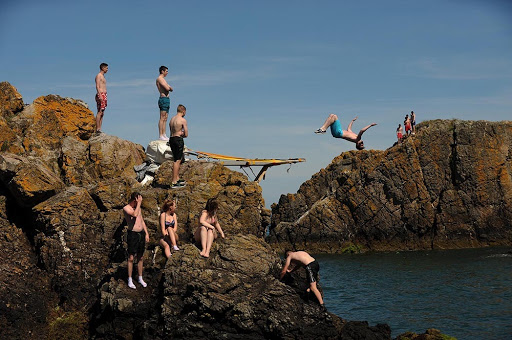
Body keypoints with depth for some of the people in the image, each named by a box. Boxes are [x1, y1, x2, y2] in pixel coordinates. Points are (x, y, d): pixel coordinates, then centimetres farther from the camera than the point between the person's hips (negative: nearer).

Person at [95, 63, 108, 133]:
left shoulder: (103, 76, 22)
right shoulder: (98, 76, -7)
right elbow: (97, 86, -16)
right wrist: (100, 95, -25)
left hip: (104, 95, 10)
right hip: (100, 95, -10)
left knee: (102, 113, 5)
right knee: (100, 112, -13)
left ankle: (99, 129, 4)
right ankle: (97, 129, -15)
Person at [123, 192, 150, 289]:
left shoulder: (138, 208, 12)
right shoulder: (126, 208, -10)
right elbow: (134, 214, -30)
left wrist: (146, 233, 13)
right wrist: (139, 203, -20)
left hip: (141, 233, 7)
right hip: (133, 234, -7)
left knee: (140, 257, 12)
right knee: (131, 258, -2)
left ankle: (140, 278, 21)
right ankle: (130, 280, 5)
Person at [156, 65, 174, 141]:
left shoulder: (163, 79, 23)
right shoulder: (159, 78, -8)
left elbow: (170, 89, 17)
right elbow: (167, 88, -19)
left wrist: (169, 87, -4)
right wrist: (168, 86, 2)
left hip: (167, 99, 10)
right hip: (163, 99, -10)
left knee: (165, 119, 9)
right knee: (162, 118, -12)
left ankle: (164, 135, 10)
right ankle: (160, 135, -14)